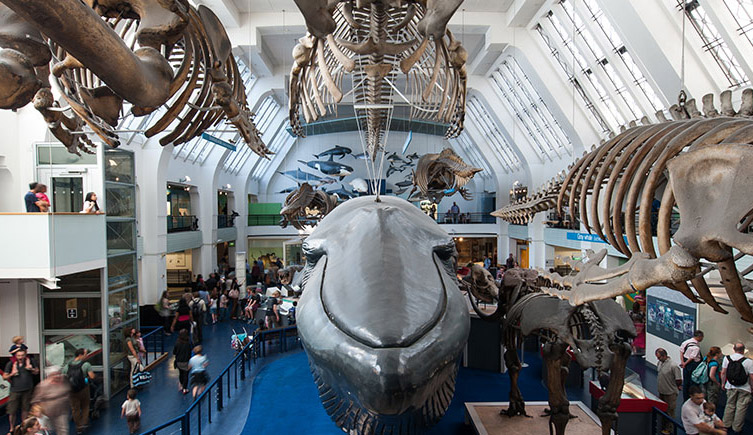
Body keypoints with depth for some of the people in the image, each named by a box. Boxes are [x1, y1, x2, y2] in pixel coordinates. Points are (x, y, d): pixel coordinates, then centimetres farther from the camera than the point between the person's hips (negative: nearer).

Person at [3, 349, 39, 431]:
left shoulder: (30, 361, -3)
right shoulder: (10, 364, -6)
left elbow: (37, 371, 9)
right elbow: (4, 377, 1)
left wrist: (31, 369, -11)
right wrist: (12, 374, -18)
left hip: (27, 390, 1)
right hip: (15, 391, -1)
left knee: (25, 409, 11)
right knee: (12, 411, 0)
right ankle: (12, 429, 17)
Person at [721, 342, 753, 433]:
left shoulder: (727, 358, -5)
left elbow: (723, 373, 2)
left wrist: (723, 383, 15)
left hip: (731, 387, 3)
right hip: (744, 389, -3)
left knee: (730, 405, 16)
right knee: (741, 408, 8)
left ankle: (726, 424, 24)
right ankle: (737, 427, 16)